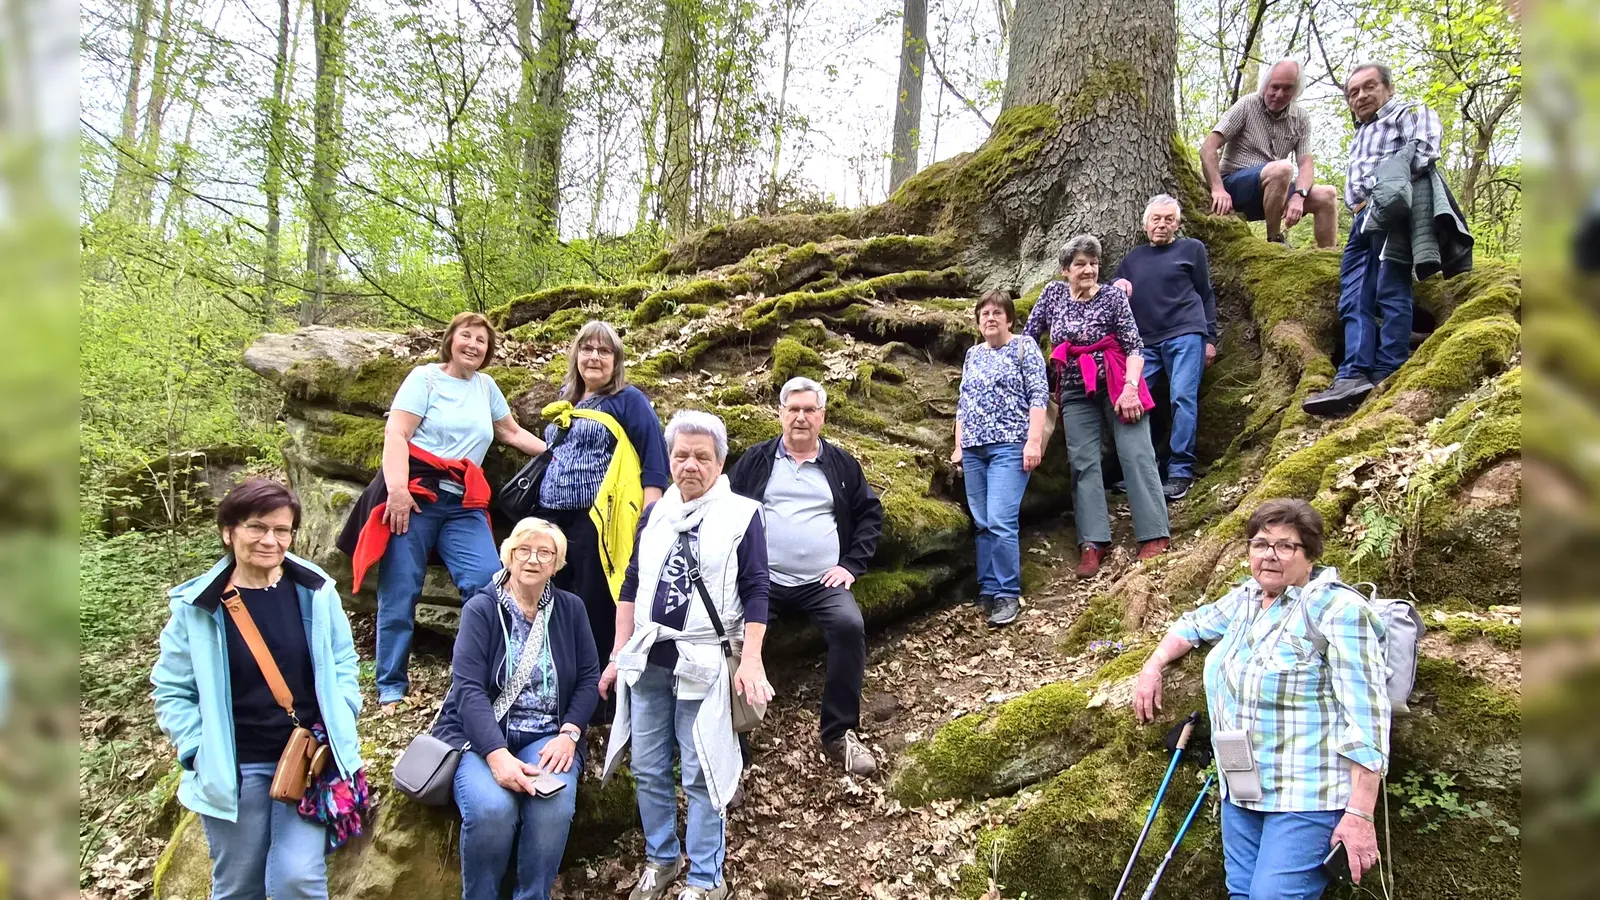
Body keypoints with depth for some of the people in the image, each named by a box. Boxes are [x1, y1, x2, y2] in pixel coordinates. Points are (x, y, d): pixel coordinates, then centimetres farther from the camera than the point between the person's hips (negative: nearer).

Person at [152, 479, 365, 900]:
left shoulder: (316, 592, -4)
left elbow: (342, 666, 7)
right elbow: (171, 690, 1)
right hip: (232, 769, 0)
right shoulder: (197, 605, -7)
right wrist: (200, 753, -8)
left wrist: (335, 733, -4)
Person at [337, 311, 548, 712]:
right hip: (416, 494, -4)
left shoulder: (486, 386, 19)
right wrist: (397, 490, -21)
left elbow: (512, 432, 32)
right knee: (400, 593, -4)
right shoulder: (425, 377, 3)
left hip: (463, 503, 5)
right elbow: (396, 434, -8)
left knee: (489, 583, -14)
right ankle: (391, 689, 7)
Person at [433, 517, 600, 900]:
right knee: (491, 808, -32)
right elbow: (468, 688, -13)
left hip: (547, 737, 2)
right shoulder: (481, 608, -3)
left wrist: (568, 734, -10)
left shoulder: (571, 609, 7)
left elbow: (589, 678, 7)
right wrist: (497, 754, -26)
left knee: (555, 806, -30)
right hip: (481, 736, -2)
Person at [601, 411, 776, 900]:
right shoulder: (655, 513, 10)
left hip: (703, 661, -5)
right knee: (648, 770, 11)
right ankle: (660, 859, 29)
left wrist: (751, 660, -13)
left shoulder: (742, 514, -3)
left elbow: (755, 592, -5)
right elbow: (632, 585, 14)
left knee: (701, 774, -1)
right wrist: (619, 655, 12)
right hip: (647, 658, 5)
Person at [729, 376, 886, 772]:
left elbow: (870, 513, 15)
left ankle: (839, 733, -16)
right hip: (761, 579, 0)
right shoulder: (755, 460, 11)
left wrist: (852, 564, 2)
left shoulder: (841, 464, 13)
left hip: (823, 583, 0)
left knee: (850, 626, -28)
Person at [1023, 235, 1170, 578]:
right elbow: (1028, 336, 12)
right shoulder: (1053, 293, 5)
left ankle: (1154, 536, -9)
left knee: (1136, 454, -9)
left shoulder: (1113, 295, -6)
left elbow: (1134, 347, -10)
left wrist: (1130, 388, -20)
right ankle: (1092, 544, -4)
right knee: (1083, 463, -3)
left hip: (1117, 384, -3)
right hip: (1076, 392, 3)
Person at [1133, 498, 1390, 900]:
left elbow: (1366, 717, -17)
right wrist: (1153, 666, 14)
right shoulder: (1245, 598, 10)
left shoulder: (1338, 610, -13)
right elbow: (1195, 623, 31)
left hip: (1305, 794, -7)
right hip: (1242, 788, 7)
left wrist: (1360, 813, -21)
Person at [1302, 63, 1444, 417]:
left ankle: (1386, 378, -18)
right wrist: (1359, 209, 11)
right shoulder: (1359, 137, 35)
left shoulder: (1409, 113, 11)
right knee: (1354, 300, -7)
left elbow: (1423, 152, -7)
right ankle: (1353, 377, -18)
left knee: (1390, 293, -14)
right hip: (1362, 219, 8)